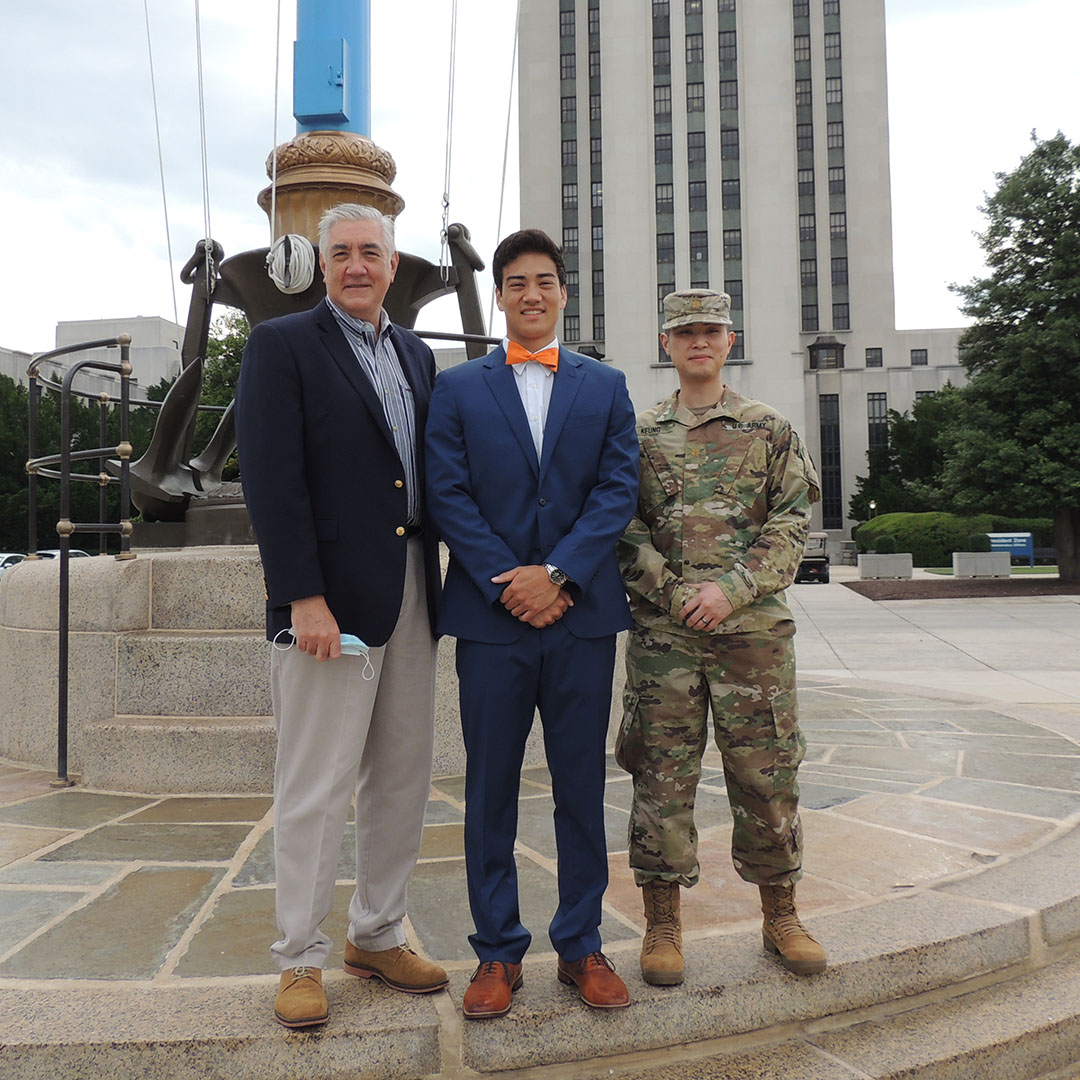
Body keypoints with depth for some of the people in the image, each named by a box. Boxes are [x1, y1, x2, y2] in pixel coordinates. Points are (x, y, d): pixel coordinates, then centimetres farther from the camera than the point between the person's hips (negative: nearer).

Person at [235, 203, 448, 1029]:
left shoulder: (416, 356, 16)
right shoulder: (282, 345, -1)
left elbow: (431, 472, 15)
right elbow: (273, 481, -10)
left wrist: (443, 582, 6)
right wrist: (304, 597, -17)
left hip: (411, 591, 6)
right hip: (330, 599, -6)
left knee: (402, 776, 12)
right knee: (316, 785, 1)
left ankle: (378, 936, 28)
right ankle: (301, 960, 17)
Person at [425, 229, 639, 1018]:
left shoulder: (606, 385, 11)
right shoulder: (458, 388, 8)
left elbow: (618, 489, 1)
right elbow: (449, 495, 0)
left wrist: (556, 575, -12)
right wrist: (506, 585, -11)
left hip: (582, 612, 1)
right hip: (491, 615, -1)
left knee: (582, 784, 8)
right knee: (491, 789, 6)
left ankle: (581, 945, 23)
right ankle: (498, 952, 20)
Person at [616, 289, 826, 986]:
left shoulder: (771, 430, 8)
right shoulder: (640, 433, 9)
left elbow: (792, 522, 1)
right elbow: (622, 526, 4)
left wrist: (731, 588, -12)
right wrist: (676, 593, -9)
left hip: (754, 628, 0)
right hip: (662, 633, 0)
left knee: (767, 772, 7)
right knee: (662, 776, 4)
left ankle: (781, 916, 24)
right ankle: (663, 923, 17)